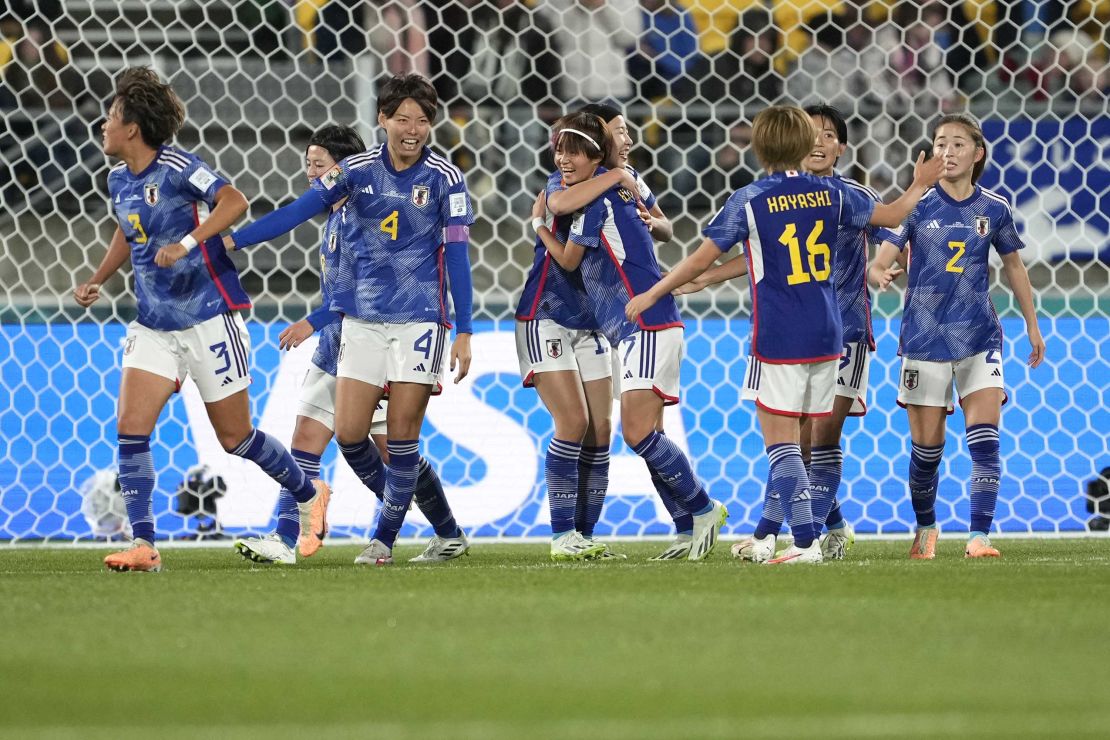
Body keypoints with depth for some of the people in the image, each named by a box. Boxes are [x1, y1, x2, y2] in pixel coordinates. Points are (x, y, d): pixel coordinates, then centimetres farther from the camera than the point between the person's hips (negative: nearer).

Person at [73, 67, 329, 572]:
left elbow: (233, 201, -27)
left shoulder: (175, 167, -15)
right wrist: (96, 281, 18)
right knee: (131, 428, -11)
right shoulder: (119, 180, 8)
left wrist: (188, 242, -36)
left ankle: (308, 495, 30)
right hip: (154, 324, 7)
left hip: (209, 317, -7)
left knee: (235, 438, 4)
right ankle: (143, 545, -10)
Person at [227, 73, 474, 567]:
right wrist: (228, 240, -11)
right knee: (349, 433, -2)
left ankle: (385, 538, 7)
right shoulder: (357, 170, 2)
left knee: (401, 434, -4)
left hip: (419, 320, -3)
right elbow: (295, 213, -1)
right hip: (362, 318, 3)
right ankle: (398, 503, 23)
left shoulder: (444, 178, -5)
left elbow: (456, 254, -6)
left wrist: (463, 333, -10)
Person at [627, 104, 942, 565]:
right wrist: (920, 185, 36)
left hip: (778, 339, -5)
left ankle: (806, 542, -14)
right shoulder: (829, 194, 4)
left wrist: (652, 295, 3)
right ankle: (767, 535, 23)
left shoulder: (749, 202, -9)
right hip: (825, 336, 5)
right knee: (790, 440, 15)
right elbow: (891, 216, 16)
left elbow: (702, 258, -9)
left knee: (781, 441, -4)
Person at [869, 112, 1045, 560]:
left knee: (984, 440, -14)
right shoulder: (917, 207, -3)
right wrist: (881, 275, -32)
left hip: (979, 337, 1)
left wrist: (1032, 325, 19)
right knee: (927, 447, 5)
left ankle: (979, 536, -14)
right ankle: (925, 529, 28)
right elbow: (879, 262, -8)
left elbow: (1013, 266, 15)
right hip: (925, 336, -1)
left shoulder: (994, 209, 1)